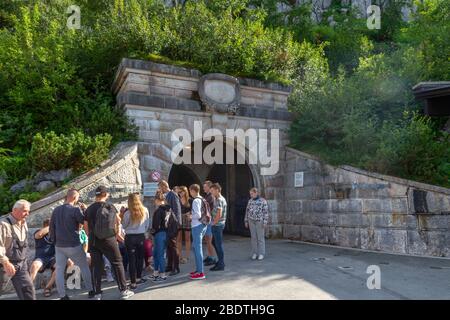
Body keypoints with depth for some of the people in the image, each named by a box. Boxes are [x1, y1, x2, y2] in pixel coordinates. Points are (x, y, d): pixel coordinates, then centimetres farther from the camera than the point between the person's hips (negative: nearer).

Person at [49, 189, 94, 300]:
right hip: (73, 245, -4)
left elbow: (51, 227, 11)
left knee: (59, 270, 10)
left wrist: (54, 241, 19)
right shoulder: (75, 209, -15)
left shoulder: (56, 210, 5)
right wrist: (85, 209, 3)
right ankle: (91, 290, 18)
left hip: (59, 246, 4)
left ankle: (62, 296, 9)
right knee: (84, 267, 12)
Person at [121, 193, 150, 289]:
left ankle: (133, 282, 7)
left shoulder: (127, 213, -15)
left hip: (130, 237, -2)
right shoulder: (145, 211, -6)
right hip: (141, 236, 2)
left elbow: (124, 226, -1)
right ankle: (138, 278, 29)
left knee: (132, 260, 4)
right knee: (140, 257, 18)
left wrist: (122, 215, 4)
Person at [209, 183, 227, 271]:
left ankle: (221, 265, 9)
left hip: (217, 225, -10)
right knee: (214, 242, 19)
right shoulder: (220, 199, 15)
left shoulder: (219, 200, -17)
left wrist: (213, 223, -13)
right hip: (217, 225, 10)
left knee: (219, 244, -1)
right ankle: (220, 261, 28)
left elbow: (219, 214, -24)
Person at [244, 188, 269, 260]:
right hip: (251, 221, 4)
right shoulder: (250, 201, 7)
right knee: (253, 237, 6)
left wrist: (265, 222, -15)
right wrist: (246, 221, 8)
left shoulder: (263, 201, -7)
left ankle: (261, 254, 8)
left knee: (260, 237, 0)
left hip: (259, 221, -4)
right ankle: (255, 253, 14)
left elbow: (266, 212, -9)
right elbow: (247, 211, 11)